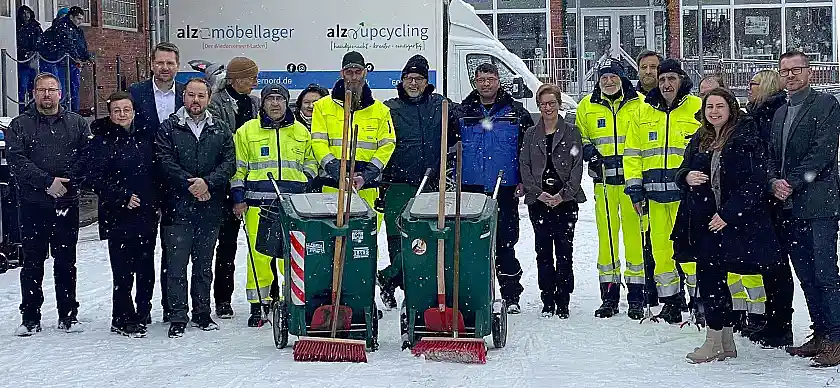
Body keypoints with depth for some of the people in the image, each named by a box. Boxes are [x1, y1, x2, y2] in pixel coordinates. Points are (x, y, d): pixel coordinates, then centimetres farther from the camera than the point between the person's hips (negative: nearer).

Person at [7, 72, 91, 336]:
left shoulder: (77, 124, 8)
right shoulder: (19, 125, 5)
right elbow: (16, 160, -7)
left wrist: (67, 182, -12)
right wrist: (47, 181, -17)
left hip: (67, 204, 1)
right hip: (33, 205, -1)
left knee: (66, 262, 8)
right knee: (32, 263, 5)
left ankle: (68, 316, 17)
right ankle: (30, 318, 14)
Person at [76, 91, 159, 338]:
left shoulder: (146, 136, 11)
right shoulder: (102, 142, -5)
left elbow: (157, 171, 20)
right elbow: (91, 178, -11)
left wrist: (157, 201, 9)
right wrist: (123, 196, -15)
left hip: (147, 214, 5)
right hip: (118, 217, -5)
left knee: (146, 270, 10)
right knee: (123, 271, -4)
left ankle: (142, 315, 25)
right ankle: (123, 320, 9)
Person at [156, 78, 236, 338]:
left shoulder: (221, 130, 10)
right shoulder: (168, 128, 3)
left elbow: (229, 163, 1)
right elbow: (165, 161, -7)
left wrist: (207, 182, -14)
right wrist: (189, 184, -16)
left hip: (210, 208, 3)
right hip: (177, 207, -2)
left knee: (204, 264, 12)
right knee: (176, 265, -2)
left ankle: (202, 314, 22)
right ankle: (178, 318, 3)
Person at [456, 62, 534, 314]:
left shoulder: (517, 113, 6)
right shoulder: (463, 113, 10)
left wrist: (523, 181, 0)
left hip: (505, 189, -2)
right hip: (470, 189, 2)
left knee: (505, 241, -2)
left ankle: (511, 295, 7)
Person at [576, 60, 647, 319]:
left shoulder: (640, 103, 4)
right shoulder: (587, 106, 10)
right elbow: (578, 137, 20)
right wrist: (587, 150, -1)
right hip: (603, 180, 2)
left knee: (634, 234, -3)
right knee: (606, 234, 3)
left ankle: (636, 296, 5)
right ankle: (609, 295, 11)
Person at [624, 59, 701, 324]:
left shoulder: (697, 108, 3)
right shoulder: (644, 112, 13)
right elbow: (633, 153, 15)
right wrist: (634, 187, 8)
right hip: (656, 192, 4)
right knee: (660, 247, 7)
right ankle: (670, 303, 16)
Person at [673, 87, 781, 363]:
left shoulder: (746, 138, -6)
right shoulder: (699, 140, 13)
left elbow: (755, 182, -11)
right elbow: (682, 172, 20)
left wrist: (728, 213, -17)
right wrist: (687, 177, -6)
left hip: (734, 221, -6)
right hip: (702, 221, 6)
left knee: (711, 277, -7)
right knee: (713, 278, 8)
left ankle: (714, 342, 5)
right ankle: (726, 342, 18)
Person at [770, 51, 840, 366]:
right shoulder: (779, 114, 21)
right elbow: (772, 156, 17)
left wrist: (792, 183, -14)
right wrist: (774, 182, -3)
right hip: (789, 207, 7)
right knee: (806, 275, 10)